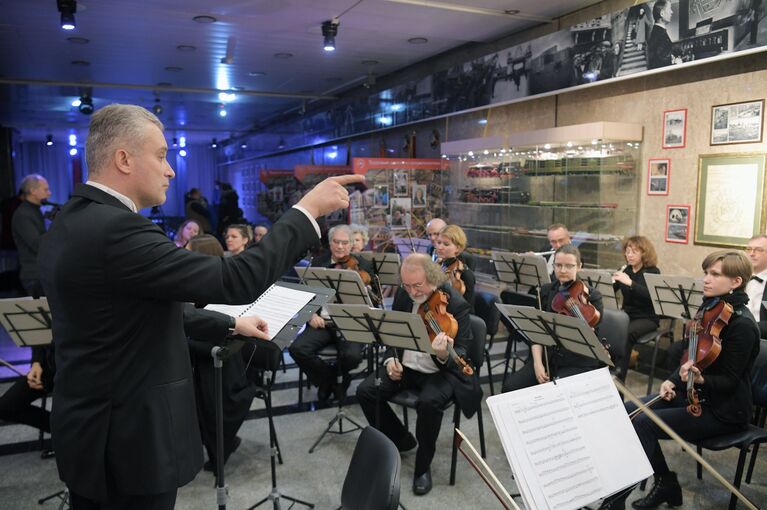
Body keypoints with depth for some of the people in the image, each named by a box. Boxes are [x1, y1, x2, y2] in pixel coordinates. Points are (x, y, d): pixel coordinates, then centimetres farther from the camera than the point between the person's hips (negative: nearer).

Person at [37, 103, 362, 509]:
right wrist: (309, 209, -22)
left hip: (91, 426, 10)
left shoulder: (69, 224, 6)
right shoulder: (115, 229, -26)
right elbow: (236, 280, -30)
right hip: (128, 440, -10)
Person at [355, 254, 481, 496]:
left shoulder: (456, 304, -19)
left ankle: (423, 465, -6)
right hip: (405, 366, 6)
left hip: (441, 371, -5)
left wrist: (443, 356, -43)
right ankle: (403, 441, 12)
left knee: (429, 402, -34)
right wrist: (390, 359, -8)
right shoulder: (403, 294, -3)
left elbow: (461, 353, -19)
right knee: (365, 391, -12)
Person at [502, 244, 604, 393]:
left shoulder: (592, 296, -4)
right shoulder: (546, 290, 8)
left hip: (579, 364, -4)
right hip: (548, 358, 4)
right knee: (510, 387, -16)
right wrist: (537, 362, -9)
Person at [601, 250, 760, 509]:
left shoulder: (742, 324, -19)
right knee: (629, 410, -6)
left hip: (723, 411, -8)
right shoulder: (710, 308, 5)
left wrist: (700, 380, -37)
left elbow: (729, 382, -18)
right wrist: (674, 381, -3)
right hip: (695, 394, 8)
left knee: (642, 423, -23)